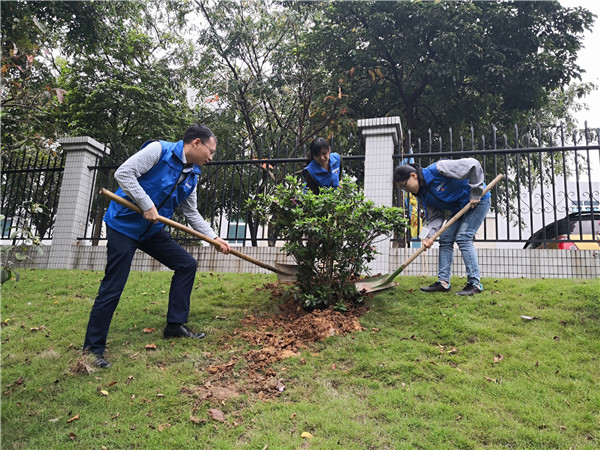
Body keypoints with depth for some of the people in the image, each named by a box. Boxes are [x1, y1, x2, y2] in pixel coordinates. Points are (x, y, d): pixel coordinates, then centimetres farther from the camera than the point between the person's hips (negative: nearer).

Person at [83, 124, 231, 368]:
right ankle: (92, 348, 9)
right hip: (124, 225, -8)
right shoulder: (159, 150, -15)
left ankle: (175, 325, 13)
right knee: (112, 288, -5)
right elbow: (123, 173, -21)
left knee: (187, 264, 3)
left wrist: (214, 238, 6)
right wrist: (147, 205, -25)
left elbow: (192, 214, 13)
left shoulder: (192, 176, 7)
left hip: (152, 230, 8)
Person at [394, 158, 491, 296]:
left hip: (477, 201, -8)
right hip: (459, 208, 8)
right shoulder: (422, 194, -3)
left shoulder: (437, 169, -29)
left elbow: (473, 165, -29)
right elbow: (435, 216, -5)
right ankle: (443, 282, 4)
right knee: (445, 239, 1)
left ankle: (475, 283, -12)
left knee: (463, 238, -17)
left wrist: (475, 194, -26)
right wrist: (430, 236, -23)